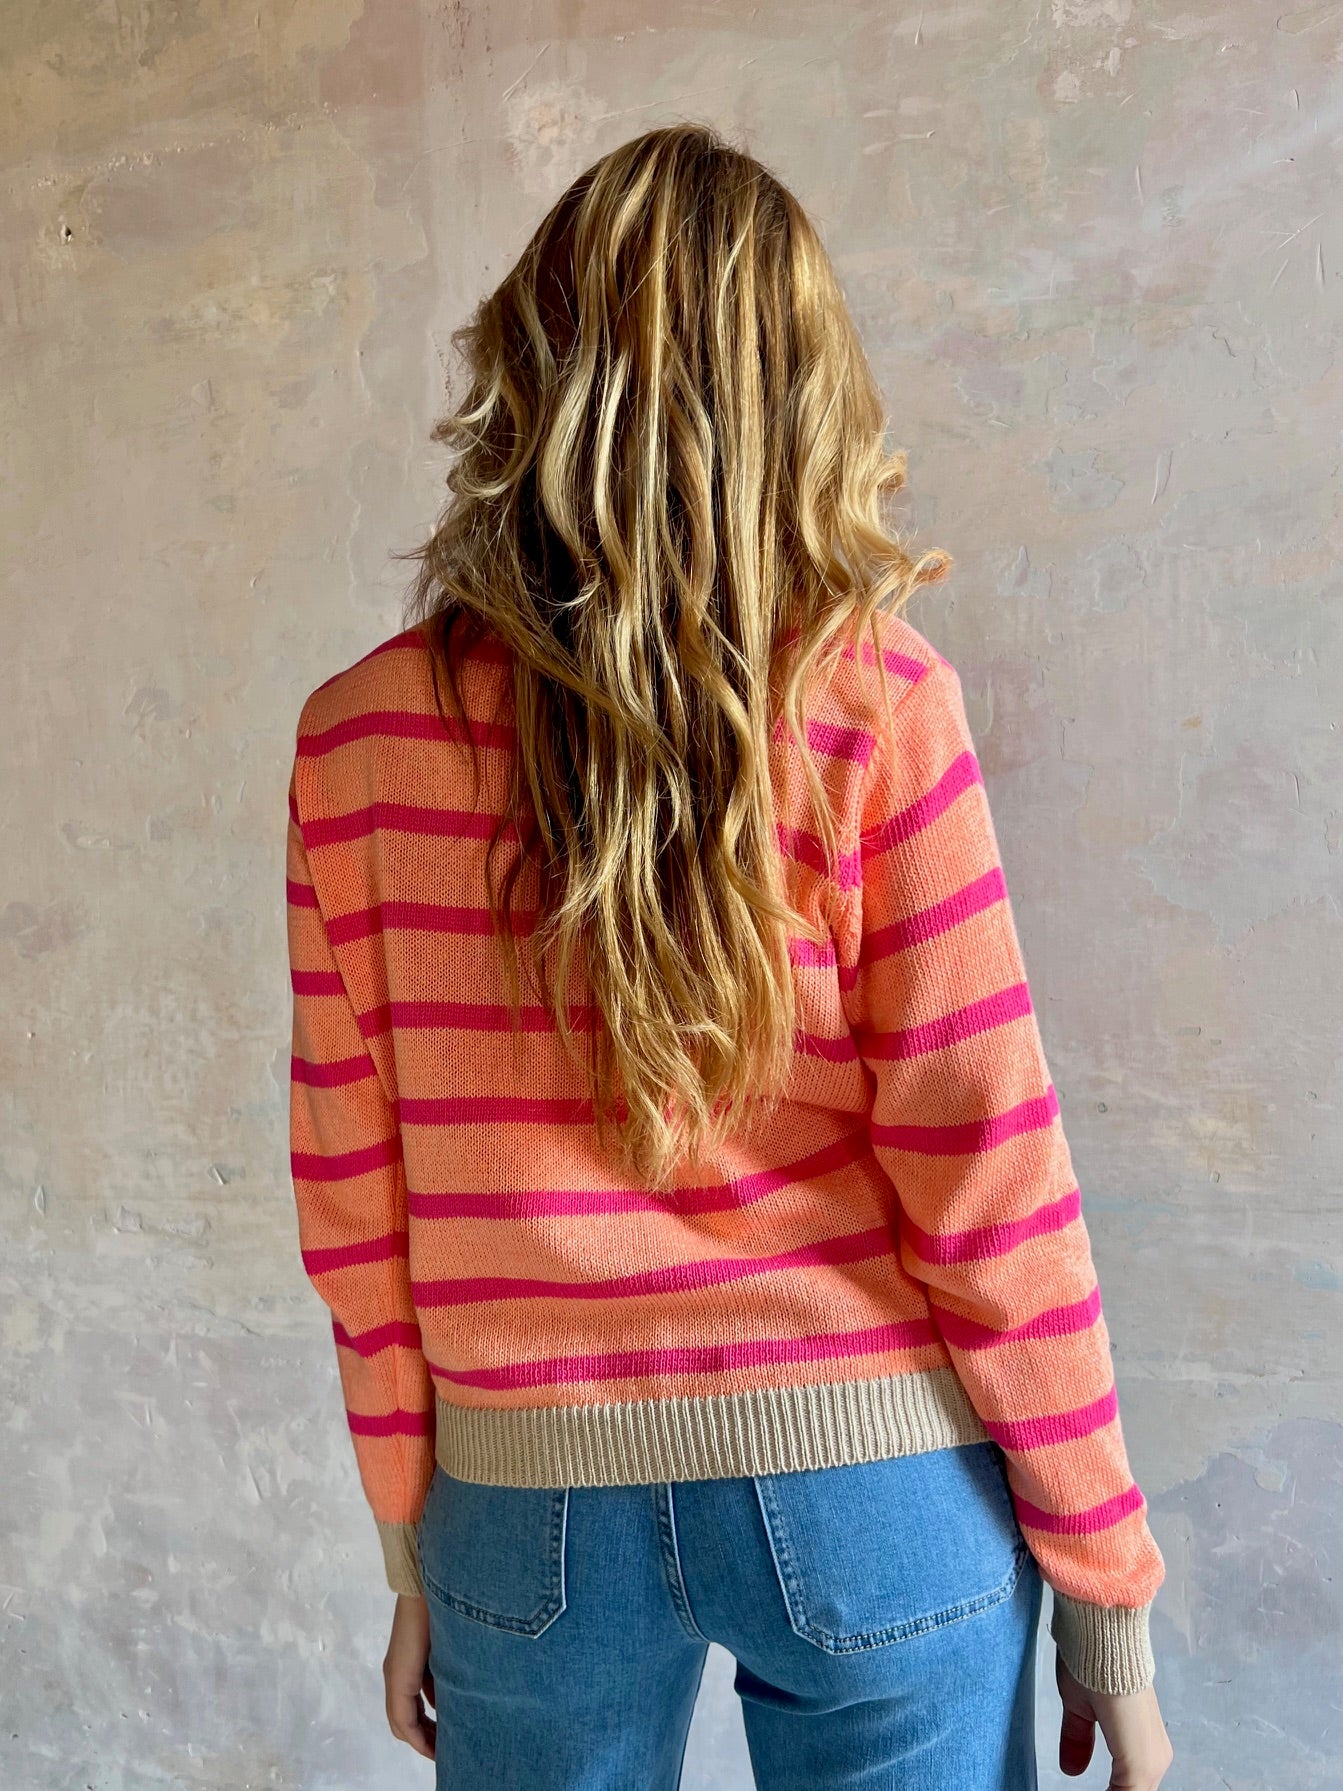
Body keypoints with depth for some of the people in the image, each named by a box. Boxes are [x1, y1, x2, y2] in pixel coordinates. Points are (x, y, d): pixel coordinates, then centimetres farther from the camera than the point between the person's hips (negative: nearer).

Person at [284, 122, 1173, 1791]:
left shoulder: (358, 736, -7)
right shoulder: (873, 704, -12)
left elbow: (351, 1205, -2)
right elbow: (986, 1182, -11)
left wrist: (413, 1552, 11)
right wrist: (1105, 1583, 2)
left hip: (531, 1506, 2)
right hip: (868, 1488, -1)